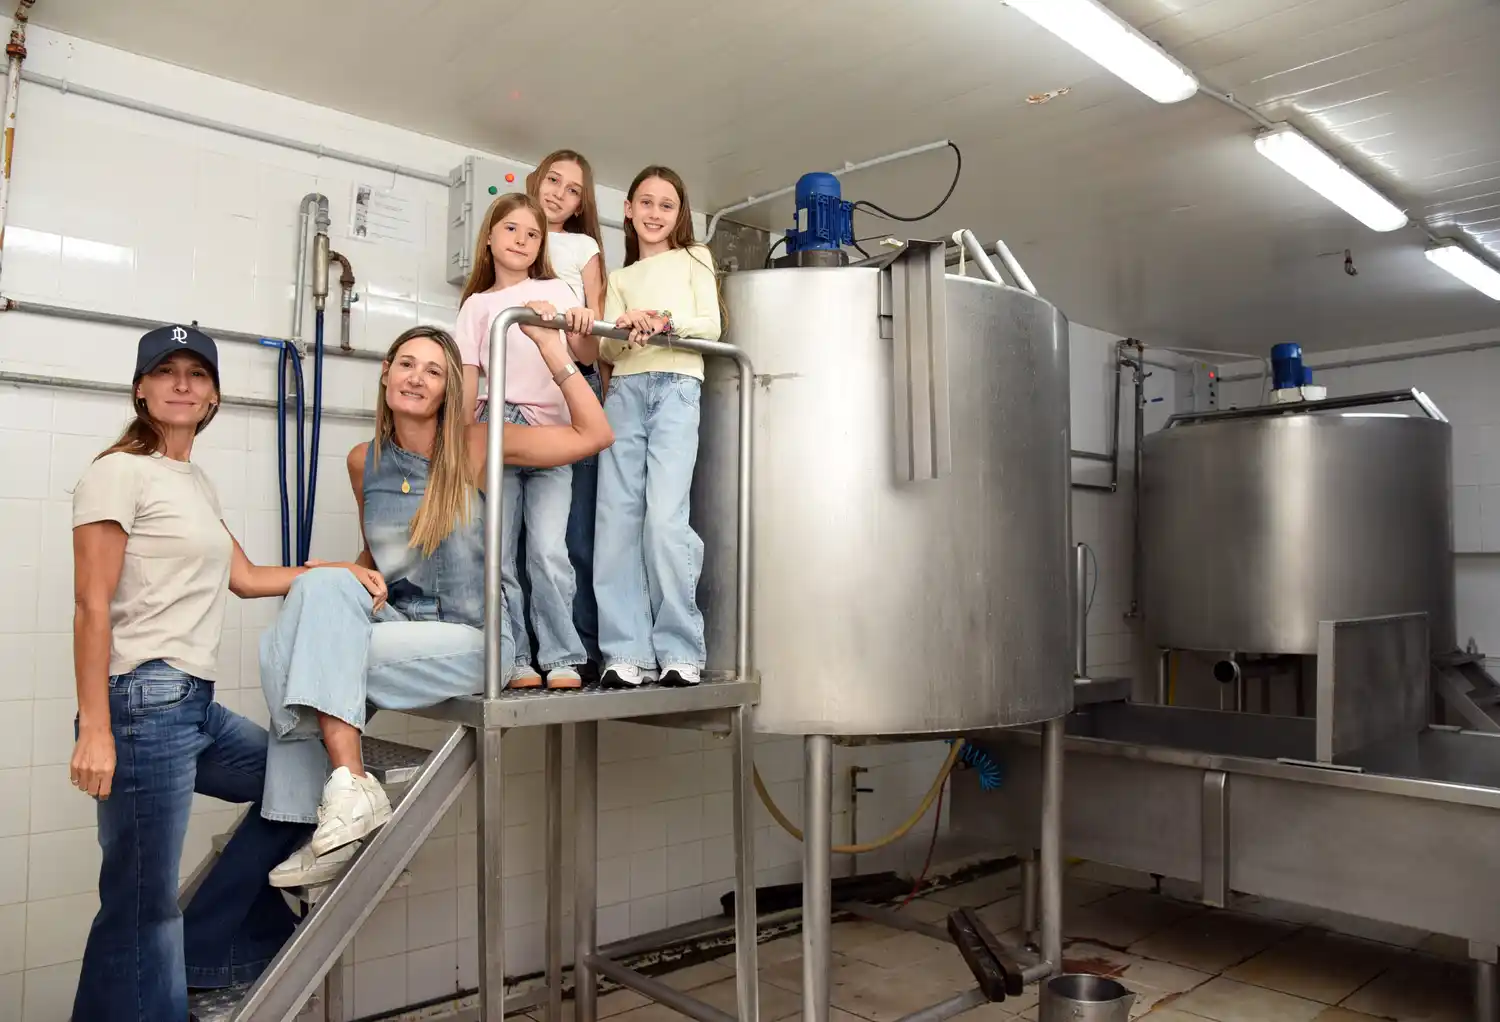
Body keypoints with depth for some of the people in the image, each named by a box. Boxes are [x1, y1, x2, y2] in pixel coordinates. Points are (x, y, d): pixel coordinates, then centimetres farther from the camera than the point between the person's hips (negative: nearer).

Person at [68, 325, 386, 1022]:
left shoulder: (197, 484, 17)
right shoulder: (120, 472, -8)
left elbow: (246, 578, 22)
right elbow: (92, 607, -13)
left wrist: (342, 571, 15)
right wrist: (94, 729, -18)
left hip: (197, 704, 9)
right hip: (144, 703, -9)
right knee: (143, 907, -3)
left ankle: (205, 956, 23)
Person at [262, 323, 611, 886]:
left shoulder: (473, 446, -5)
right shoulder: (364, 461, 9)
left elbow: (593, 434, -11)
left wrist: (552, 348, -14)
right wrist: (356, 584, 3)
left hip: (471, 639, -5)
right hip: (396, 623, 5)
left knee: (315, 651, -21)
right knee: (321, 588, -22)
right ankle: (347, 785, -21)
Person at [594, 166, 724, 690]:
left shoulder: (694, 259, 20)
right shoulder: (620, 278, 26)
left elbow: (711, 325, 6)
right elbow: (606, 350, 12)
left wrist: (667, 321, -13)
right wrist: (628, 329, -11)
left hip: (676, 385, -3)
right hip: (625, 389, 4)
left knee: (665, 517, -18)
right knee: (617, 518, -9)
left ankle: (678, 650, -12)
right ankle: (627, 652, -7)